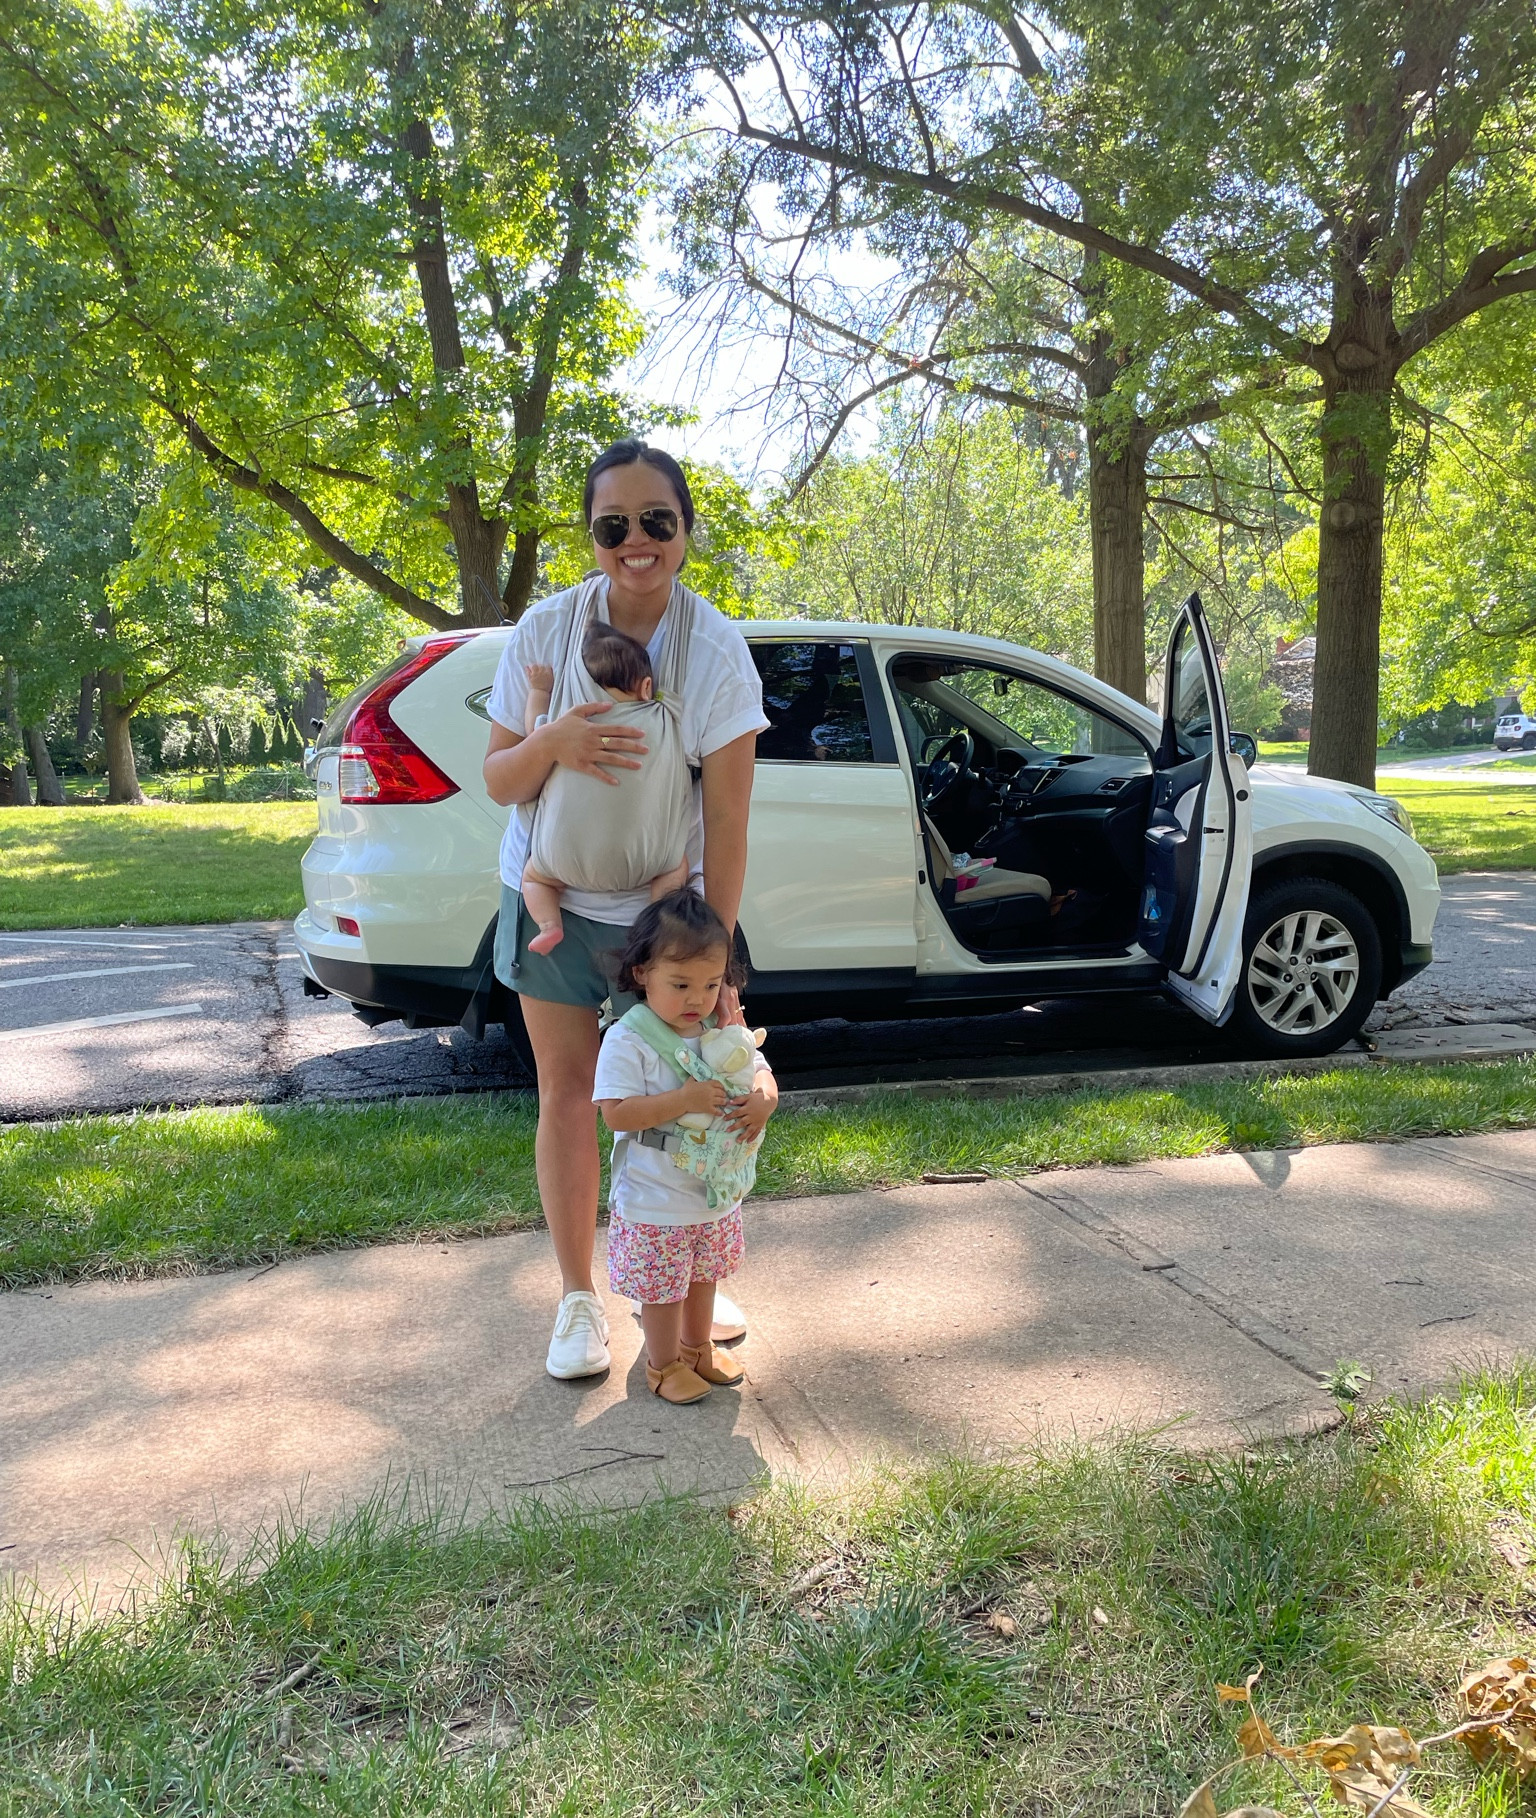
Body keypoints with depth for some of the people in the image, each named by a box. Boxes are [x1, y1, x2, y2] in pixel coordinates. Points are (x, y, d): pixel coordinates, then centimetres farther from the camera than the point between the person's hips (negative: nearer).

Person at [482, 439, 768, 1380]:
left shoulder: (718, 651, -15)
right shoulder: (546, 629, -11)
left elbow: (726, 824, -15)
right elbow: (498, 783, -5)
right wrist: (551, 742, -28)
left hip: (665, 904, -1)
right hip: (553, 895, 1)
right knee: (570, 1094, 5)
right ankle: (578, 1300, 22)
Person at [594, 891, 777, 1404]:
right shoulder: (627, 1040, -21)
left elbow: (760, 1071, 5)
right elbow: (616, 1112, -27)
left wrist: (762, 1100, -19)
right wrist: (684, 1100, -34)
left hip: (717, 1191, 6)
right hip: (654, 1203, -6)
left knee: (703, 1276, 25)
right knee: (662, 1286, 11)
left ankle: (698, 1347, 47)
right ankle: (664, 1363, 33)